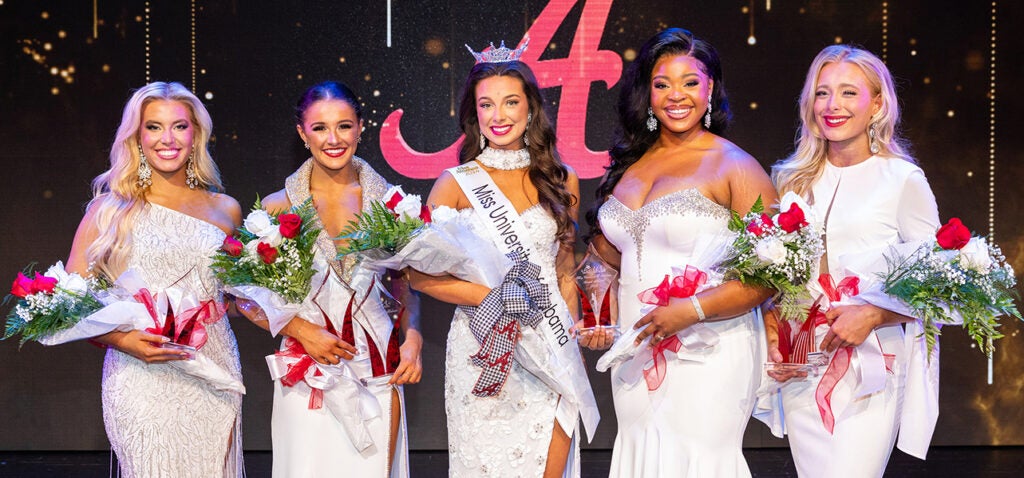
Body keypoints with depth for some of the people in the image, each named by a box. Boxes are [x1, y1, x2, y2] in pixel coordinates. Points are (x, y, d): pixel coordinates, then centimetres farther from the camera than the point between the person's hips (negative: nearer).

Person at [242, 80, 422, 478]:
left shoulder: (387, 199, 2)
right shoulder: (279, 206, -3)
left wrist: (412, 336, -6)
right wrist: (302, 330, -13)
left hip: (377, 372, 2)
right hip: (309, 371, -1)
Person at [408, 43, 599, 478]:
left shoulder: (561, 181, 7)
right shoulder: (457, 184, -2)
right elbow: (421, 276, -5)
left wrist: (573, 346, 13)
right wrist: (494, 296, -15)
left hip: (553, 354, 2)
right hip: (484, 353, -2)